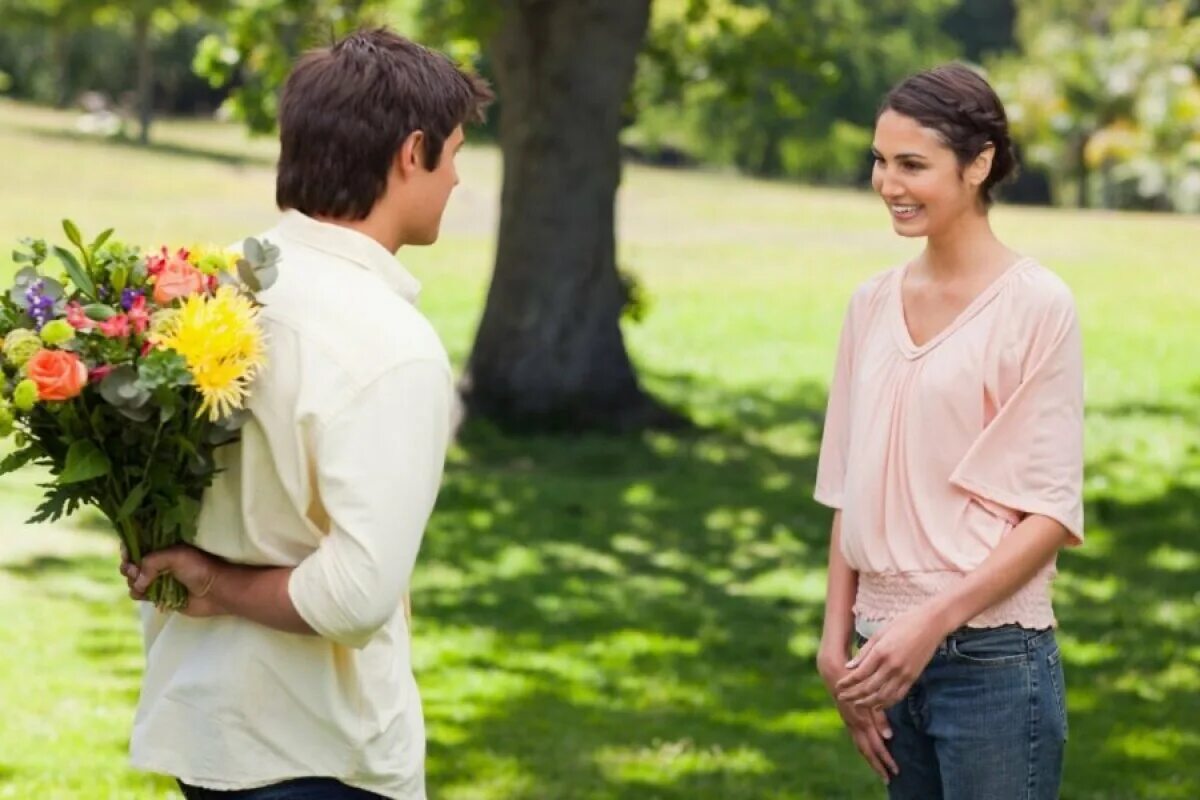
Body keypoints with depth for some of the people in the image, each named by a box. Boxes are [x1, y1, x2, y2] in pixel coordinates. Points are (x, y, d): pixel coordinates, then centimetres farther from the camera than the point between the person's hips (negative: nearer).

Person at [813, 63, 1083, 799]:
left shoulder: (1035, 305, -7)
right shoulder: (874, 304, 9)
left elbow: (1051, 513, -9)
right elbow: (852, 494, 13)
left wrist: (933, 622, -17)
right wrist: (838, 637, 4)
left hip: (993, 658, -5)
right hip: (891, 652, 5)